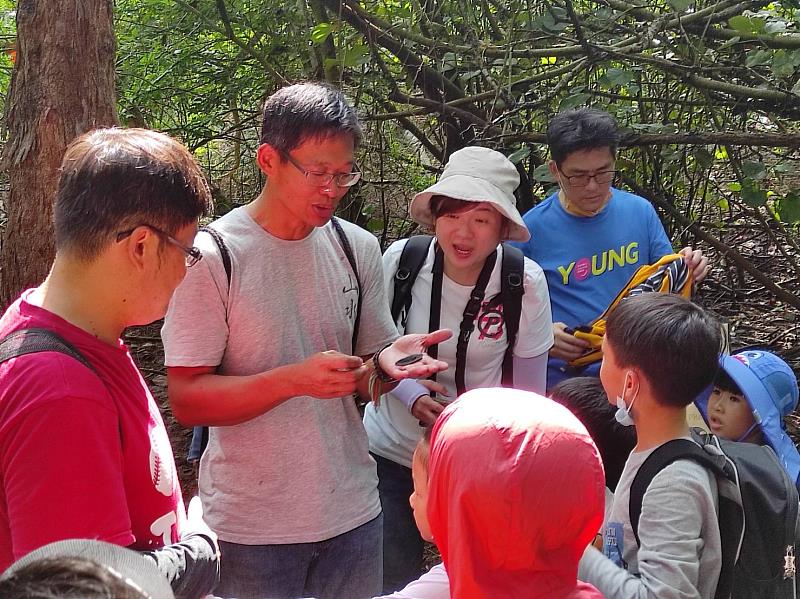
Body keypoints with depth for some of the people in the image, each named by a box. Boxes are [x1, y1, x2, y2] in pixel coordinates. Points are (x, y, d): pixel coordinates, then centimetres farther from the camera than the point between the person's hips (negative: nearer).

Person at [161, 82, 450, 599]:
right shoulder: (213, 257, -12)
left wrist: (388, 363, -11)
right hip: (251, 526, -4)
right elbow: (187, 401, -15)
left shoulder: (358, 249, 4)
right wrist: (295, 380, -27)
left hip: (353, 512, 5)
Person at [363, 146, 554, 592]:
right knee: (394, 583, 12)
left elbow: (529, 391, -6)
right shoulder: (403, 260, -18)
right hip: (392, 450, 1)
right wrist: (413, 398, -21)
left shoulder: (526, 284, -19)